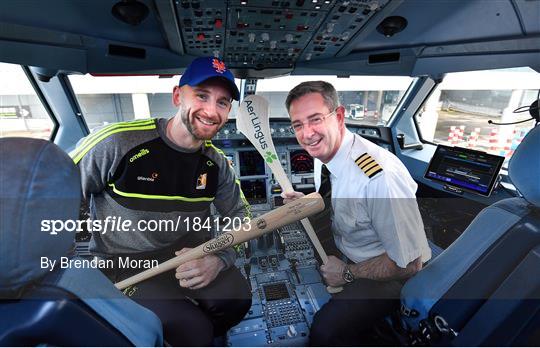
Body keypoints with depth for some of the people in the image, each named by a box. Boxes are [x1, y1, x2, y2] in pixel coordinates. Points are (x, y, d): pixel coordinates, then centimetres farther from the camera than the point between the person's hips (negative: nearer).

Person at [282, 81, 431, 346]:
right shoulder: (323, 154, -9)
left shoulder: (380, 177, -35)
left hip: (390, 275, -8)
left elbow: (409, 264, -24)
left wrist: (348, 273, -16)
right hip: (346, 254, 8)